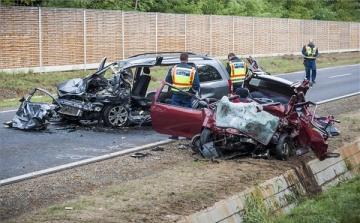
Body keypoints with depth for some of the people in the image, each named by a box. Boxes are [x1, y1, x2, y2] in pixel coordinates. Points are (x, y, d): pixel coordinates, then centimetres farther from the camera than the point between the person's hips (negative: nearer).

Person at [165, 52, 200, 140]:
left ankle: (175, 135, 5)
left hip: (176, 95, 1)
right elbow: (196, 85, -7)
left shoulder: (173, 69, -1)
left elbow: (167, 82, 4)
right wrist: (193, 92, 10)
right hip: (187, 96, -1)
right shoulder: (192, 70, -5)